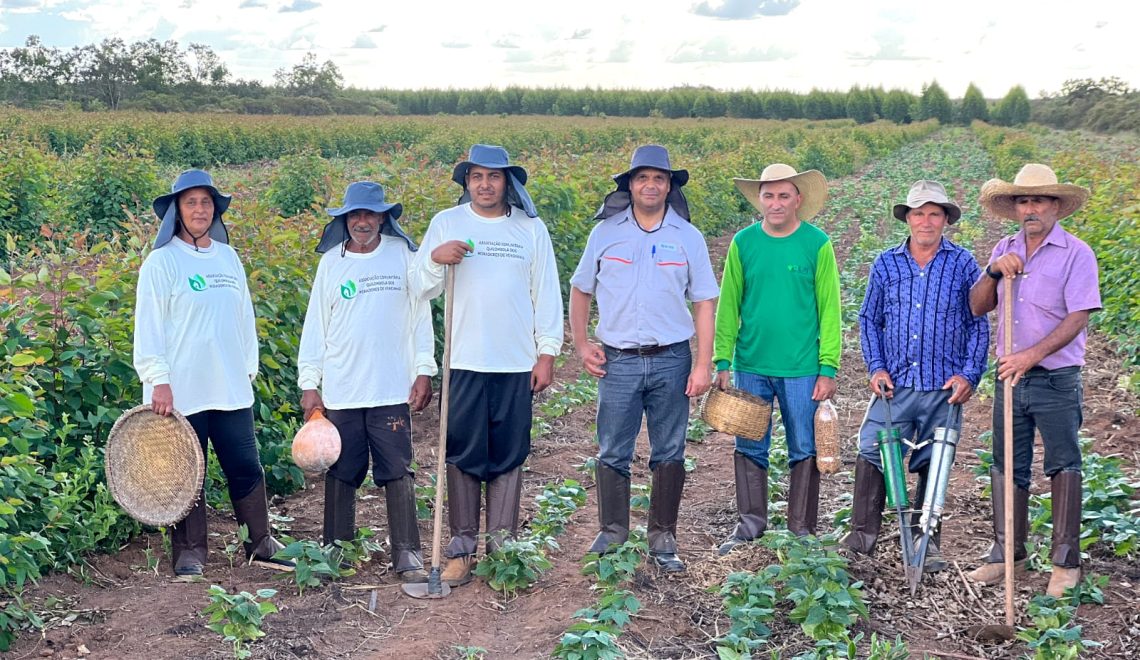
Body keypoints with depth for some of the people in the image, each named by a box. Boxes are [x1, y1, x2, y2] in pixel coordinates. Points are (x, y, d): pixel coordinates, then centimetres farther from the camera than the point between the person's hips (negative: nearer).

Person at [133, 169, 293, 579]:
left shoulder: (229, 257, 11)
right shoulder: (161, 261, -5)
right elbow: (149, 325, -8)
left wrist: (249, 369, 14)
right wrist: (158, 380, -13)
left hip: (232, 390, 5)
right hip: (181, 392, -5)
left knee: (246, 469, 9)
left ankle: (260, 545, 21)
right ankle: (189, 553, 16)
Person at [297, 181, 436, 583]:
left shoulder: (403, 255, 3)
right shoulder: (331, 263, 6)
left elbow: (420, 316, 5)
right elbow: (315, 326, 8)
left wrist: (424, 372, 1)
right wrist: (309, 384, 5)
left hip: (392, 390, -1)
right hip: (339, 392, 2)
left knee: (397, 472, -1)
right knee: (341, 473, 8)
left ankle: (407, 553, 5)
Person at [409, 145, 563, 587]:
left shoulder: (531, 228, 5)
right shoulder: (446, 223, 4)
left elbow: (547, 294, 7)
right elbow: (420, 289, 2)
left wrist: (547, 353, 1)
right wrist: (435, 259, -19)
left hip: (517, 364, 1)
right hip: (465, 363, 0)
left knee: (508, 457, 6)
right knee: (463, 455, 2)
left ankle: (501, 547, 15)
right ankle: (461, 549, 11)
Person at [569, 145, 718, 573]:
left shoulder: (688, 237, 3)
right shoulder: (606, 232, 3)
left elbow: (704, 303, 4)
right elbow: (580, 290, 13)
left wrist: (704, 365, -3)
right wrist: (581, 345, 3)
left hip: (671, 360, 0)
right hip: (618, 360, 0)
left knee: (669, 454, 6)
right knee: (612, 453, 4)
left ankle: (663, 540, 16)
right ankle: (612, 533, 17)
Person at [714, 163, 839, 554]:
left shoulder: (817, 244, -3)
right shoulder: (743, 242, 2)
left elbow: (829, 309, -3)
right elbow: (728, 306, 4)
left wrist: (828, 368, -8)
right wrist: (722, 362, 0)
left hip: (801, 368, -2)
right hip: (750, 365, 2)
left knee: (804, 451, 7)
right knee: (750, 448, 8)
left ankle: (802, 530, 18)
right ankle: (751, 523, 21)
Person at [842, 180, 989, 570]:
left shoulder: (963, 264, 2)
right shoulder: (886, 264, 7)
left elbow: (978, 324, 4)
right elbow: (869, 320, 13)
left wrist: (969, 375, -5)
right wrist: (876, 367, 1)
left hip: (944, 387, -1)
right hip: (895, 383, 1)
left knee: (933, 466, 7)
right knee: (871, 454, -7)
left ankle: (925, 542, 20)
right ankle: (862, 536, 3)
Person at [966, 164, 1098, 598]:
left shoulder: (1076, 254, -7)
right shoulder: (1004, 250, 9)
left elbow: (1078, 318, -15)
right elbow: (977, 307, 6)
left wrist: (1033, 355, -24)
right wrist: (994, 272, -11)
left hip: (1056, 380, -5)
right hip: (1010, 377, 5)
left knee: (1064, 467, 1)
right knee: (1007, 467, 10)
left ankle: (1066, 562, 9)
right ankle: (1007, 553, 21)